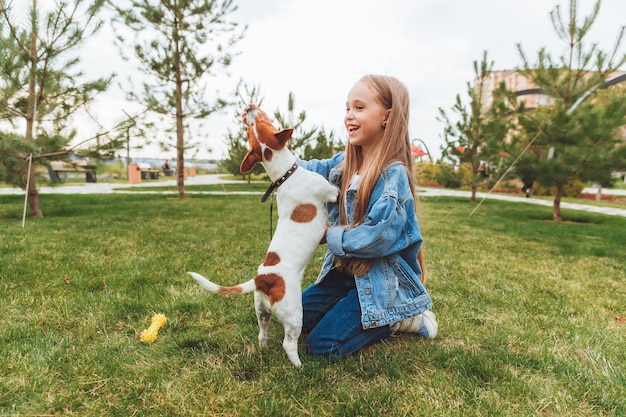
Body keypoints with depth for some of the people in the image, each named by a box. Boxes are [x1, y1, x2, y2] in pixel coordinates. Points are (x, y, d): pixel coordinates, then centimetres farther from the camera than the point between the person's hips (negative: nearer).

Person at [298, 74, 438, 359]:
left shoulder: (393, 175, -23)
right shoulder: (344, 163, 1)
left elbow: (376, 237, -28)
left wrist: (328, 235, -16)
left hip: (383, 282, -8)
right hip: (345, 271, 8)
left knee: (321, 345, -11)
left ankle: (396, 320, 7)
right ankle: (368, 315, 21)